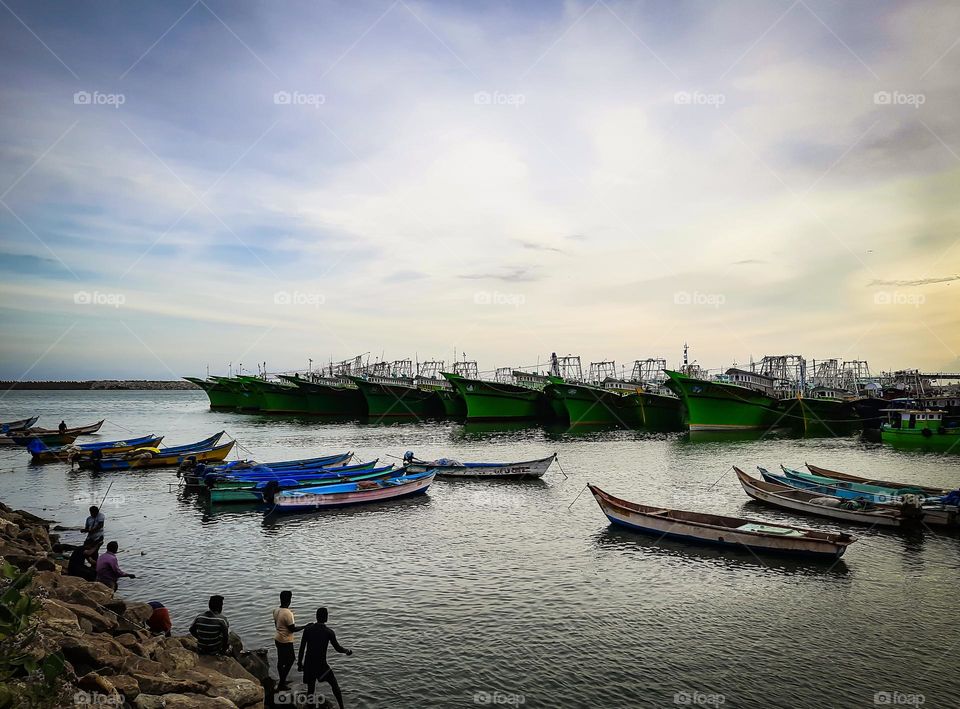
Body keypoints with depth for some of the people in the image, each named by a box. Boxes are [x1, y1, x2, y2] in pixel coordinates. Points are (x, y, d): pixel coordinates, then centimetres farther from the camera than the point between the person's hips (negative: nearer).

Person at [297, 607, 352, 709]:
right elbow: (337, 648, -6)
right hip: (321, 665, -2)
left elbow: (302, 648, 0)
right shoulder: (329, 632, -10)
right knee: (334, 685, 15)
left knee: (310, 688, 18)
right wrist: (347, 651, 13)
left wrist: (299, 663, 10)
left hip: (308, 665, 2)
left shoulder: (308, 629, -3)